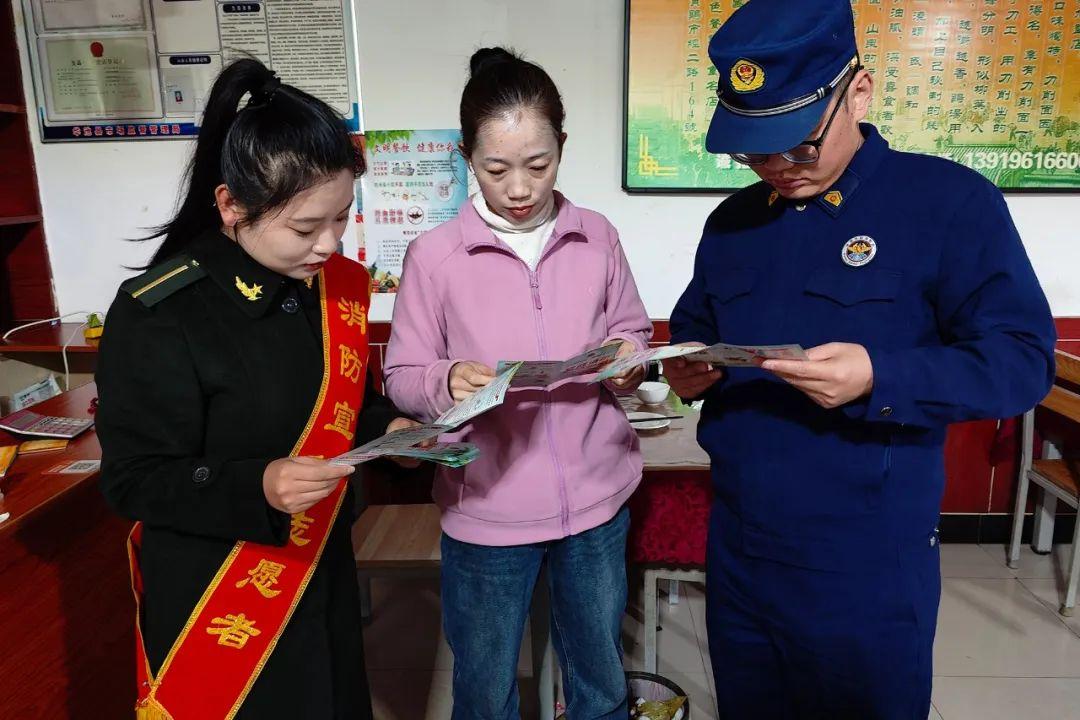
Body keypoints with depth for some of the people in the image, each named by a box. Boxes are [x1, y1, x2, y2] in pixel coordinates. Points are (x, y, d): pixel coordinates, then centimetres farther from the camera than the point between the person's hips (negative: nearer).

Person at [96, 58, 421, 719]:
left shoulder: (338, 286, -3)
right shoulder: (157, 317, -21)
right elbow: (135, 481, -18)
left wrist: (387, 428, -9)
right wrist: (258, 487, -33)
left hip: (324, 575, 6)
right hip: (216, 601, -5)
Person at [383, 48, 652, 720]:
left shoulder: (597, 237, -1)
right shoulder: (434, 254, -8)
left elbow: (633, 334, 11)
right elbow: (403, 379, -3)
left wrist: (629, 359, -11)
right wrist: (447, 382, -24)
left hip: (597, 496, 2)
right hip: (488, 510, -2)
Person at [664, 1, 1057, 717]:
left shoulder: (950, 201, -10)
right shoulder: (730, 221, 7)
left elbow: (1023, 357, -13)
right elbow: (693, 330, 17)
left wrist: (880, 379, -29)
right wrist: (687, 368, -7)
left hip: (871, 564, -5)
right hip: (736, 550, 6)